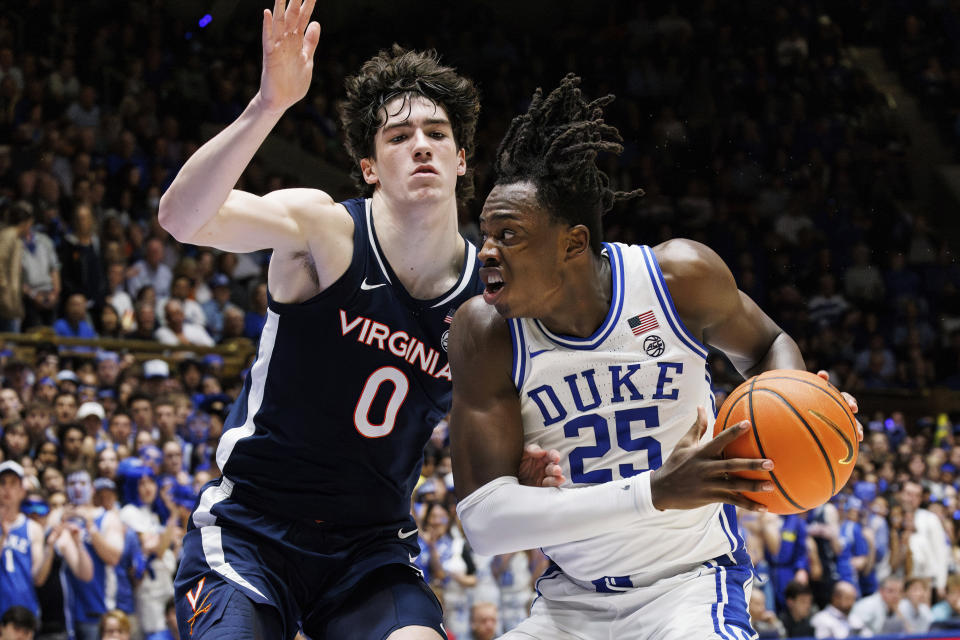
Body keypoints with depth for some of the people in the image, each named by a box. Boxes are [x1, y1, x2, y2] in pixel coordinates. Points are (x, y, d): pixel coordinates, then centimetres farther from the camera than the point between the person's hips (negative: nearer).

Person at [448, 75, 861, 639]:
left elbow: (766, 346, 10)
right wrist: (656, 493, -31)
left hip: (690, 583, -3)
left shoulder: (681, 276, -13)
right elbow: (483, 518, -21)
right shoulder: (485, 333, -14)